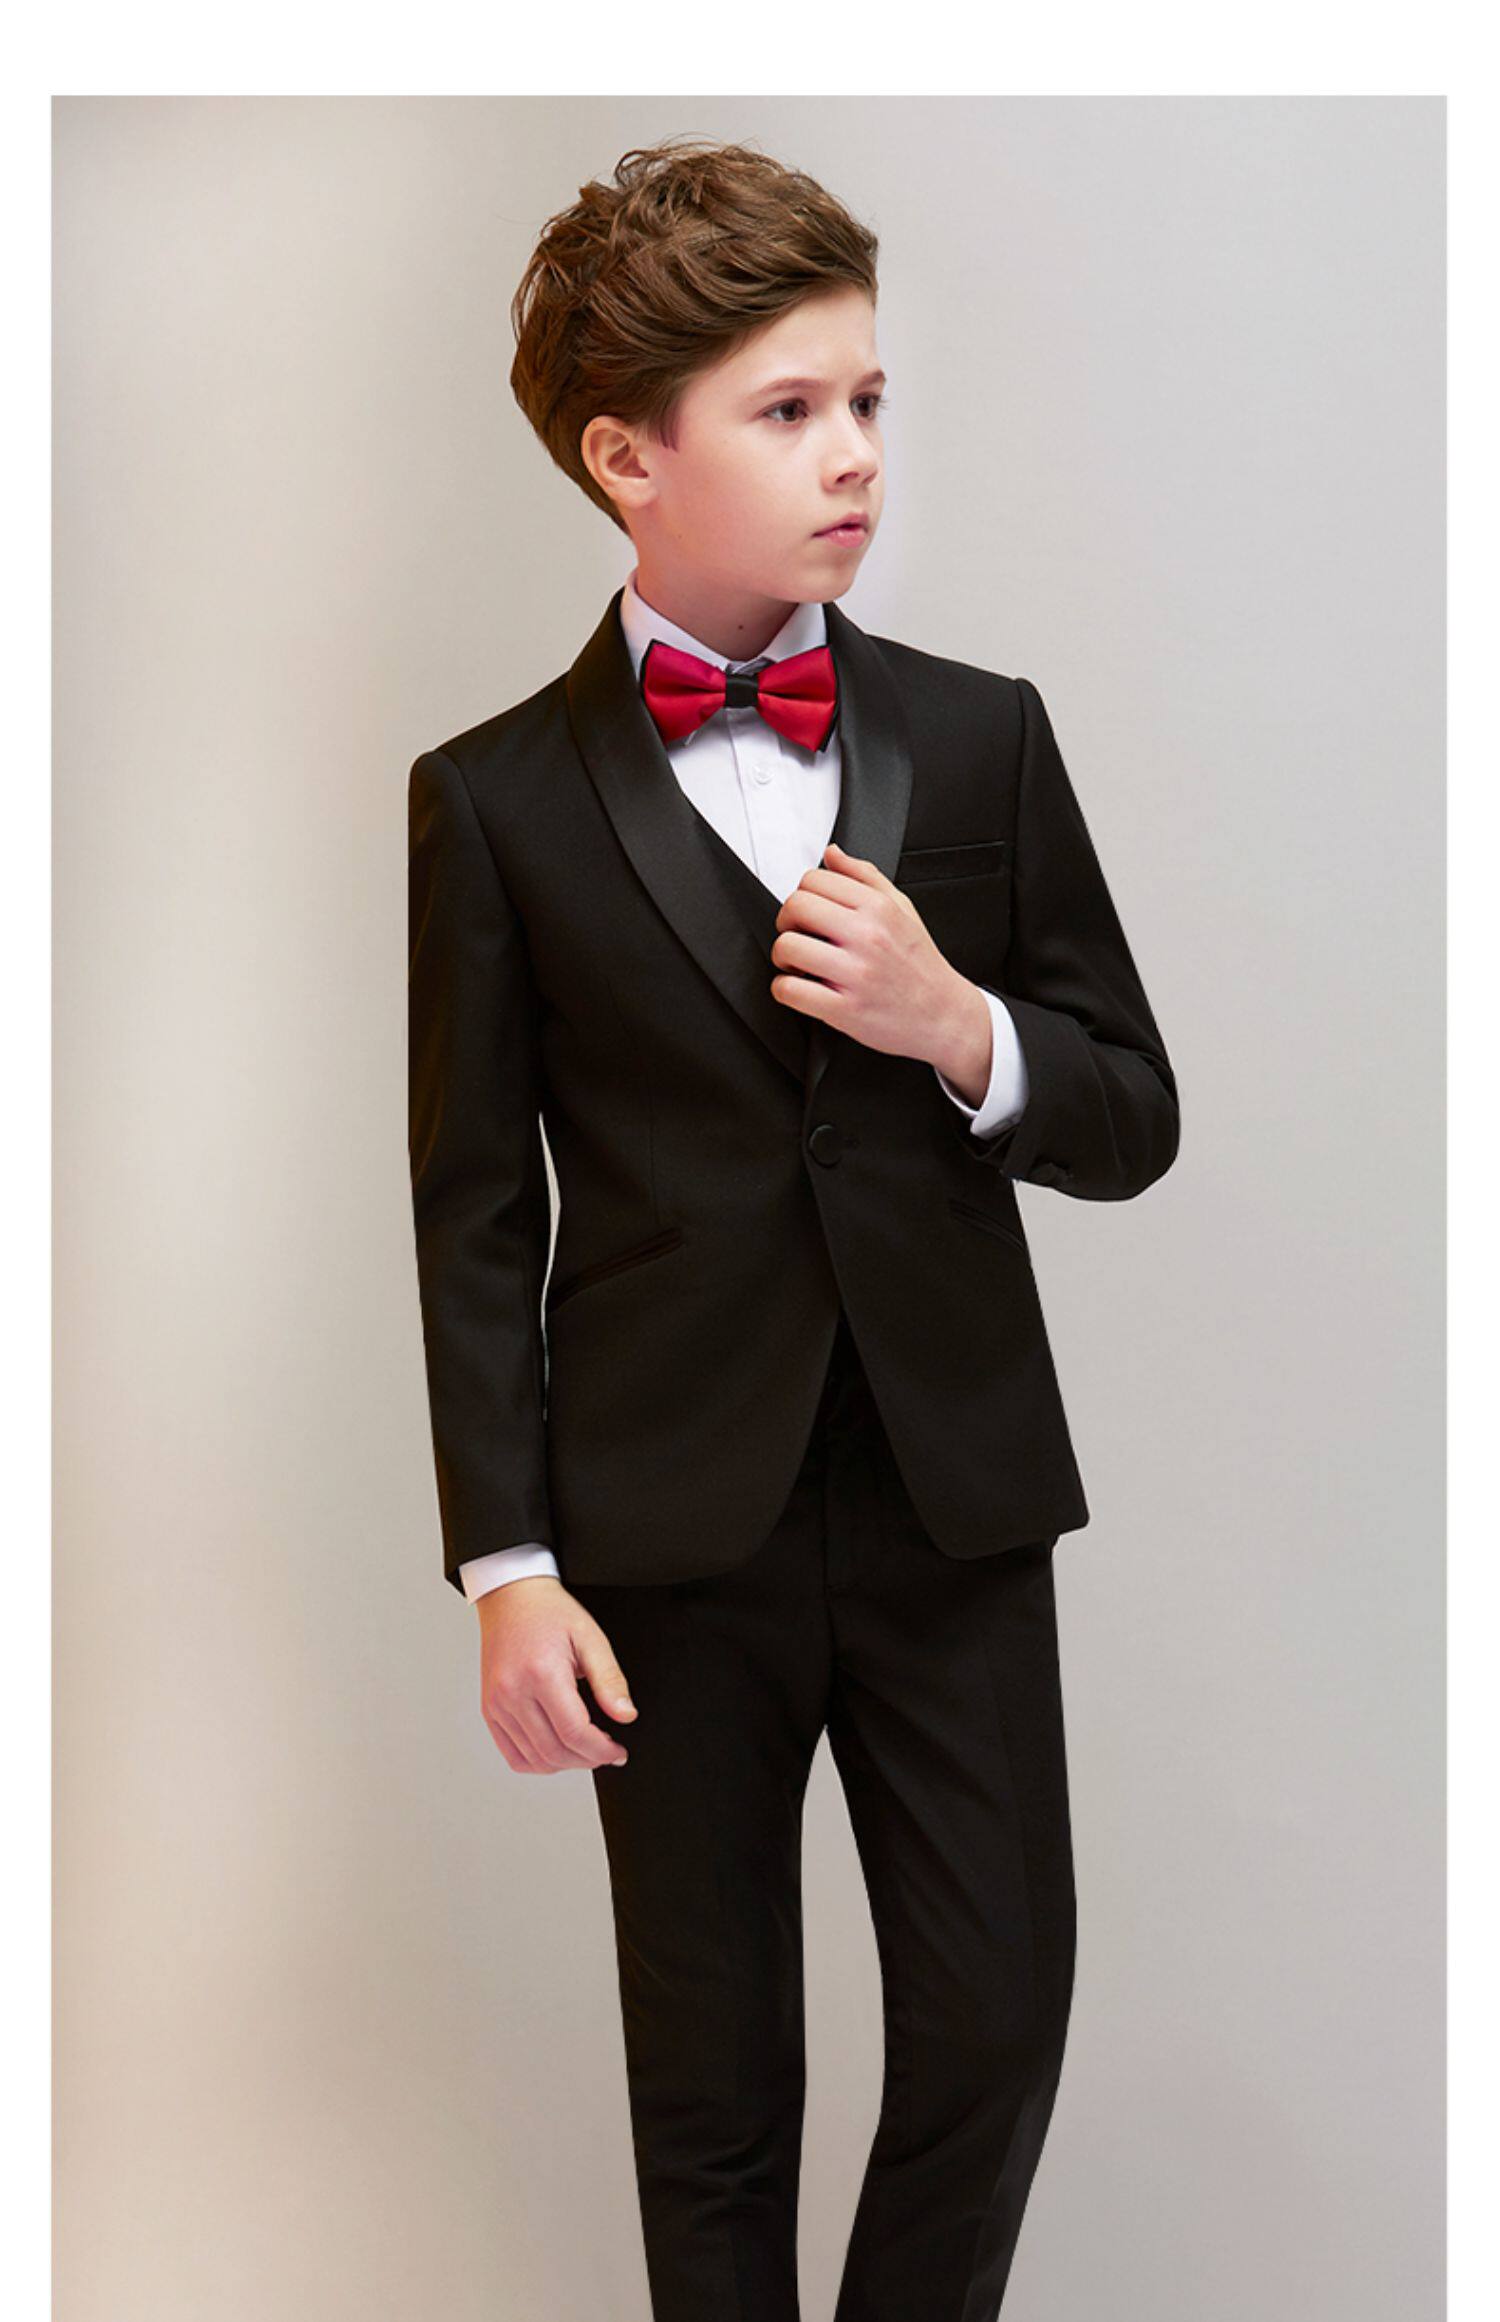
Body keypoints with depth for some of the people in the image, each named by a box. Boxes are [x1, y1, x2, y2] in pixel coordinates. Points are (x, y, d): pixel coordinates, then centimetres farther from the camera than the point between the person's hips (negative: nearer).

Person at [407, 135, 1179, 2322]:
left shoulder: (984, 738, 3)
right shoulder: (497, 800, -3)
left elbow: (1134, 1119, 6)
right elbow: (476, 1215, -1)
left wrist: (961, 1029, -15)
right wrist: (506, 1563, -6)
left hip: (959, 1501, 2)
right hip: (674, 1531, -2)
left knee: (995, 2028, 8)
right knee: (712, 2089, 11)